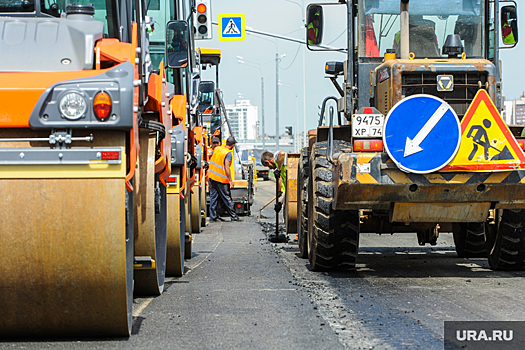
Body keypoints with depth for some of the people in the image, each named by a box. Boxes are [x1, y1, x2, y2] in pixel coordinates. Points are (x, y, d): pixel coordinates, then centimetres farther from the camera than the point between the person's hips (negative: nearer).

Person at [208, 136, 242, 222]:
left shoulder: (217, 148, 6)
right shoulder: (228, 153, -15)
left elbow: (211, 159, 22)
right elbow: (226, 168, -21)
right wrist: (231, 180, -18)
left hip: (212, 176, 7)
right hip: (221, 179, -7)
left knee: (213, 197, 11)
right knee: (227, 198, 0)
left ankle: (213, 216, 12)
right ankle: (233, 216, 6)